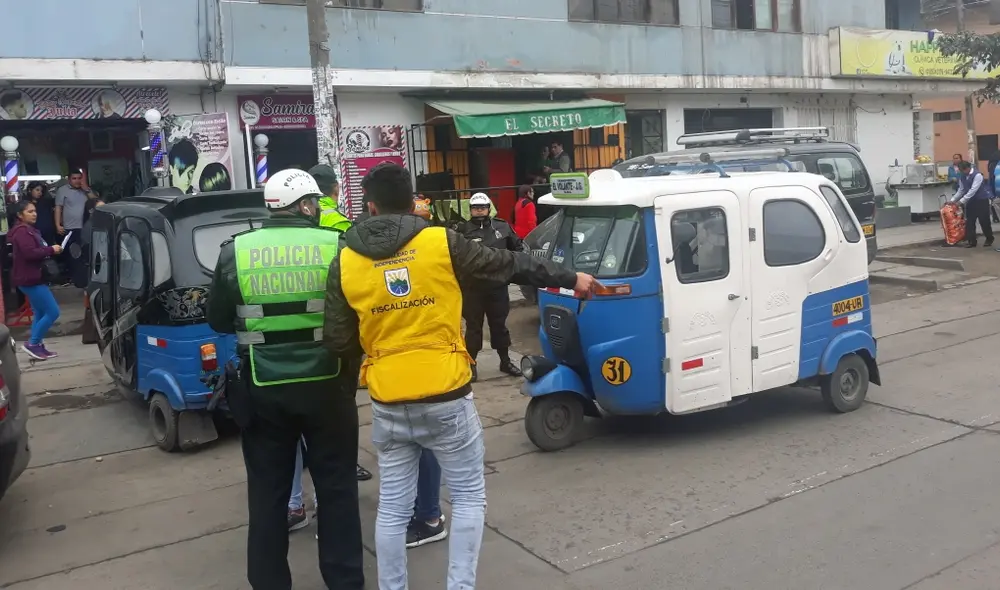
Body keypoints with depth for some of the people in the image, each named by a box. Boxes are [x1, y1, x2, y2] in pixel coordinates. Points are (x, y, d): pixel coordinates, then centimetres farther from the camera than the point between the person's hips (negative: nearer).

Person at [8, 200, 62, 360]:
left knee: (40, 313, 15)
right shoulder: (22, 231, -17)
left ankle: (38, 346, 18)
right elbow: (30, 253, -28)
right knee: (53, 312, -10)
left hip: (33, 278, 11)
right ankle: (32, 344, -2)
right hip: (29, 279, -11)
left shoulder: (29, 230, 18)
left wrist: (50, 251, 6)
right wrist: (51, 250, -18)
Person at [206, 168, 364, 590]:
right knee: (336, 486, 14)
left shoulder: (235, 251, -3)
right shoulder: (336, 246, -8)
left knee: (267, 492, 16)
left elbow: (218, 321, 7)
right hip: (327, 383, -1)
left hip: (264, 388, 1)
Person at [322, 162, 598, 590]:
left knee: (393, 507, 15)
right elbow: (509, 264, 3)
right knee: (468, 497, 14)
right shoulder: (441, 243, -7)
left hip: (388, 404, 3)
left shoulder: (345, 262, 0)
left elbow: (337, 342, 1)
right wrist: (569, 278, 16)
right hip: (445, 398, -2)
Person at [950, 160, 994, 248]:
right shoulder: (962, 177, 2)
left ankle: (989, 239, 20)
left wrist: (961, 201, -28)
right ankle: (972, 241, 7)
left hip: (981, 200, -6)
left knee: (984, 221, 1)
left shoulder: (977, 175, -22)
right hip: (971, 201, 6)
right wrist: (953, 200, -1)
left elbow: (973, 190, -27)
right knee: (969, 221, 2)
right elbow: (961, 190, 8)